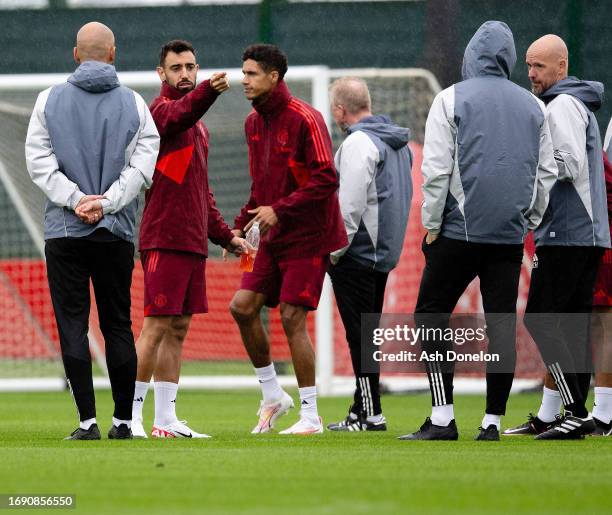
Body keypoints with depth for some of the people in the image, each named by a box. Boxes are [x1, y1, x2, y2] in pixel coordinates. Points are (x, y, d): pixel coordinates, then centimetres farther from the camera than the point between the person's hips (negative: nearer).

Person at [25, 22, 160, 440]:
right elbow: (142, 163, -6)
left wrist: (75, 199, -8)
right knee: (118, 326, 9)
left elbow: (39, 161, -5)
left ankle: (88, 420, -9)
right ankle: (123, 421, 9)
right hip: (117, 233, 1)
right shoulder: (133, 104, 3)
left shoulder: (50, 100, 2)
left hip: (64, 231, -1)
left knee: (73, 325, -1)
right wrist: (105, 203, -9)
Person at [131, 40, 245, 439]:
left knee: (178, 330, 9)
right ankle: (130, 416, -6)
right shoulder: (162, 110, -6)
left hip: (193, 241, 9)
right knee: (157, 327, -9)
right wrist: (208, 91, -52)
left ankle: (166, 419, 12)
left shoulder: (199, 127, 21)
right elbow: (182, 113, -33)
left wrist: (224, 235, 25)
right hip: (164, 238, -9)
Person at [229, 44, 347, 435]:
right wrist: (241, 225, 9)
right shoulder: (254, 123, 11)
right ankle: (273, 396, 14)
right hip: (275, 235, 8)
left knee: (292, 317, -9)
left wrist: (280, 210, -23)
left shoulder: (304, 119, -15)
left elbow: (326, 179, -20)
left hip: (307, 236, -8)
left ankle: (311, 416, 1)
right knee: (243, 306, 0)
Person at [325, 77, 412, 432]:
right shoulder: (397, 143, 15)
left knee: (360, 334, -6)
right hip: (385, 252, 9)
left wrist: (333, 251, -13)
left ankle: (370, 413, -6)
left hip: (357, 254, -9)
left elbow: (350, 205, -20)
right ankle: (363, 409, 18)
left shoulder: (358, 143, -14)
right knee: (367, 332, 14)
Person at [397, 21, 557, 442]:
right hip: (510, 234, 4)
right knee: (502, 322, 6)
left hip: (461, 229, -4)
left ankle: (442, 417, -5)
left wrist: (431, 225, 0)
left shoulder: (452, 99, -2)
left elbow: (436, 170, -6)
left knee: (431, 314, 3)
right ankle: (493, 421, 5)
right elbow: (547, 171, 14)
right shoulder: (532, 106, 11)